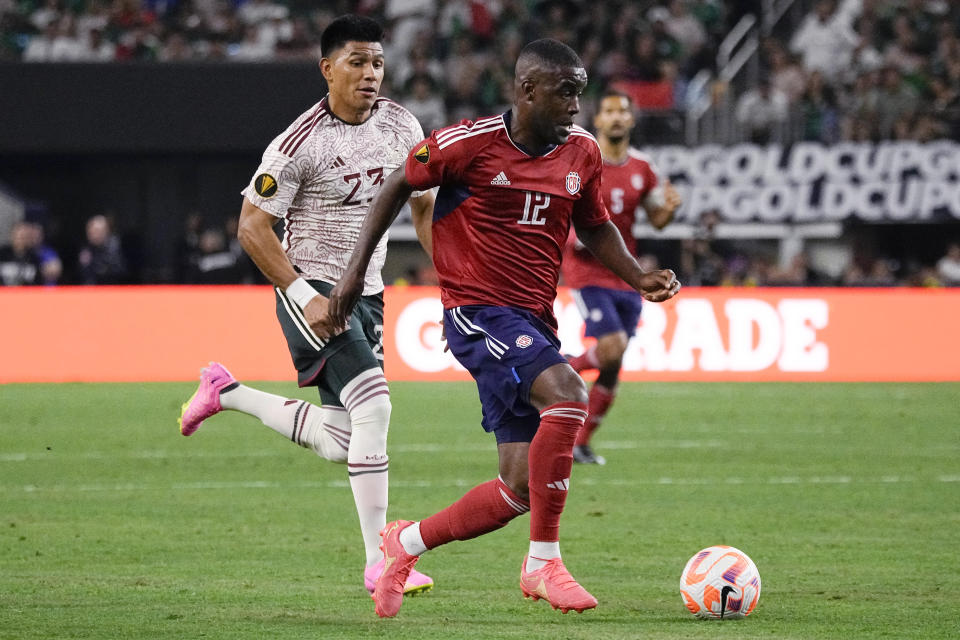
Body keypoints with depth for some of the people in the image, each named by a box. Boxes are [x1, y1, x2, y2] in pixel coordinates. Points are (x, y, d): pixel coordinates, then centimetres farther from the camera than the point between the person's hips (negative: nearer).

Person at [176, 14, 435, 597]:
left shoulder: (401, 126, 2)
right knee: (374, 406, -22)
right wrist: (305, 297, -20)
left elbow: (425, 207, 16)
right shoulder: (302, 143, -16)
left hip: (367, 293, 7)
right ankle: (379, 561, -17)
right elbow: (253, 227, -13)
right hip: (312, 290, -7)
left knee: (338, 443, 8)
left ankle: (227, 393, 31)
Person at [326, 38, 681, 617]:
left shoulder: (583, 152, 6)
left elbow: (594, 226, 21)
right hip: (478, 311, -7)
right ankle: (544, 563, -24)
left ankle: (405, 545, 25)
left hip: (535, 324, 7)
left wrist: (638, 277, 4)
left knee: (520, 491, 3)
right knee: (567, 395, -32)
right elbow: (399, 186, 4)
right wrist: (356, 270, 3)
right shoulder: (469, 144, -10)